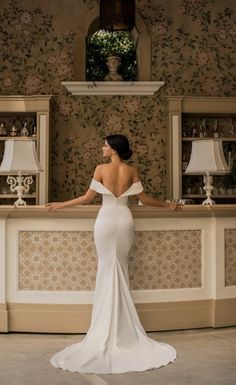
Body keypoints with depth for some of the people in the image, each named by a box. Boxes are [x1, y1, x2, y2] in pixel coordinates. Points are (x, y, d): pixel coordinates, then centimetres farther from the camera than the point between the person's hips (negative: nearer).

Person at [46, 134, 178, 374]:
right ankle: (120, 332, 14)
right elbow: (144, 199, 3)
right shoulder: (131, 171, 1)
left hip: (105, 221, -2)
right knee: (120, 270, 10)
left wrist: (60, 205, 8)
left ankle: (106, 333, 10)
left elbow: (87, 198, -4)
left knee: (107, 270, 6)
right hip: (124, 221, 3)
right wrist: (167, 205, 19)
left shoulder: (101, 169, -6)